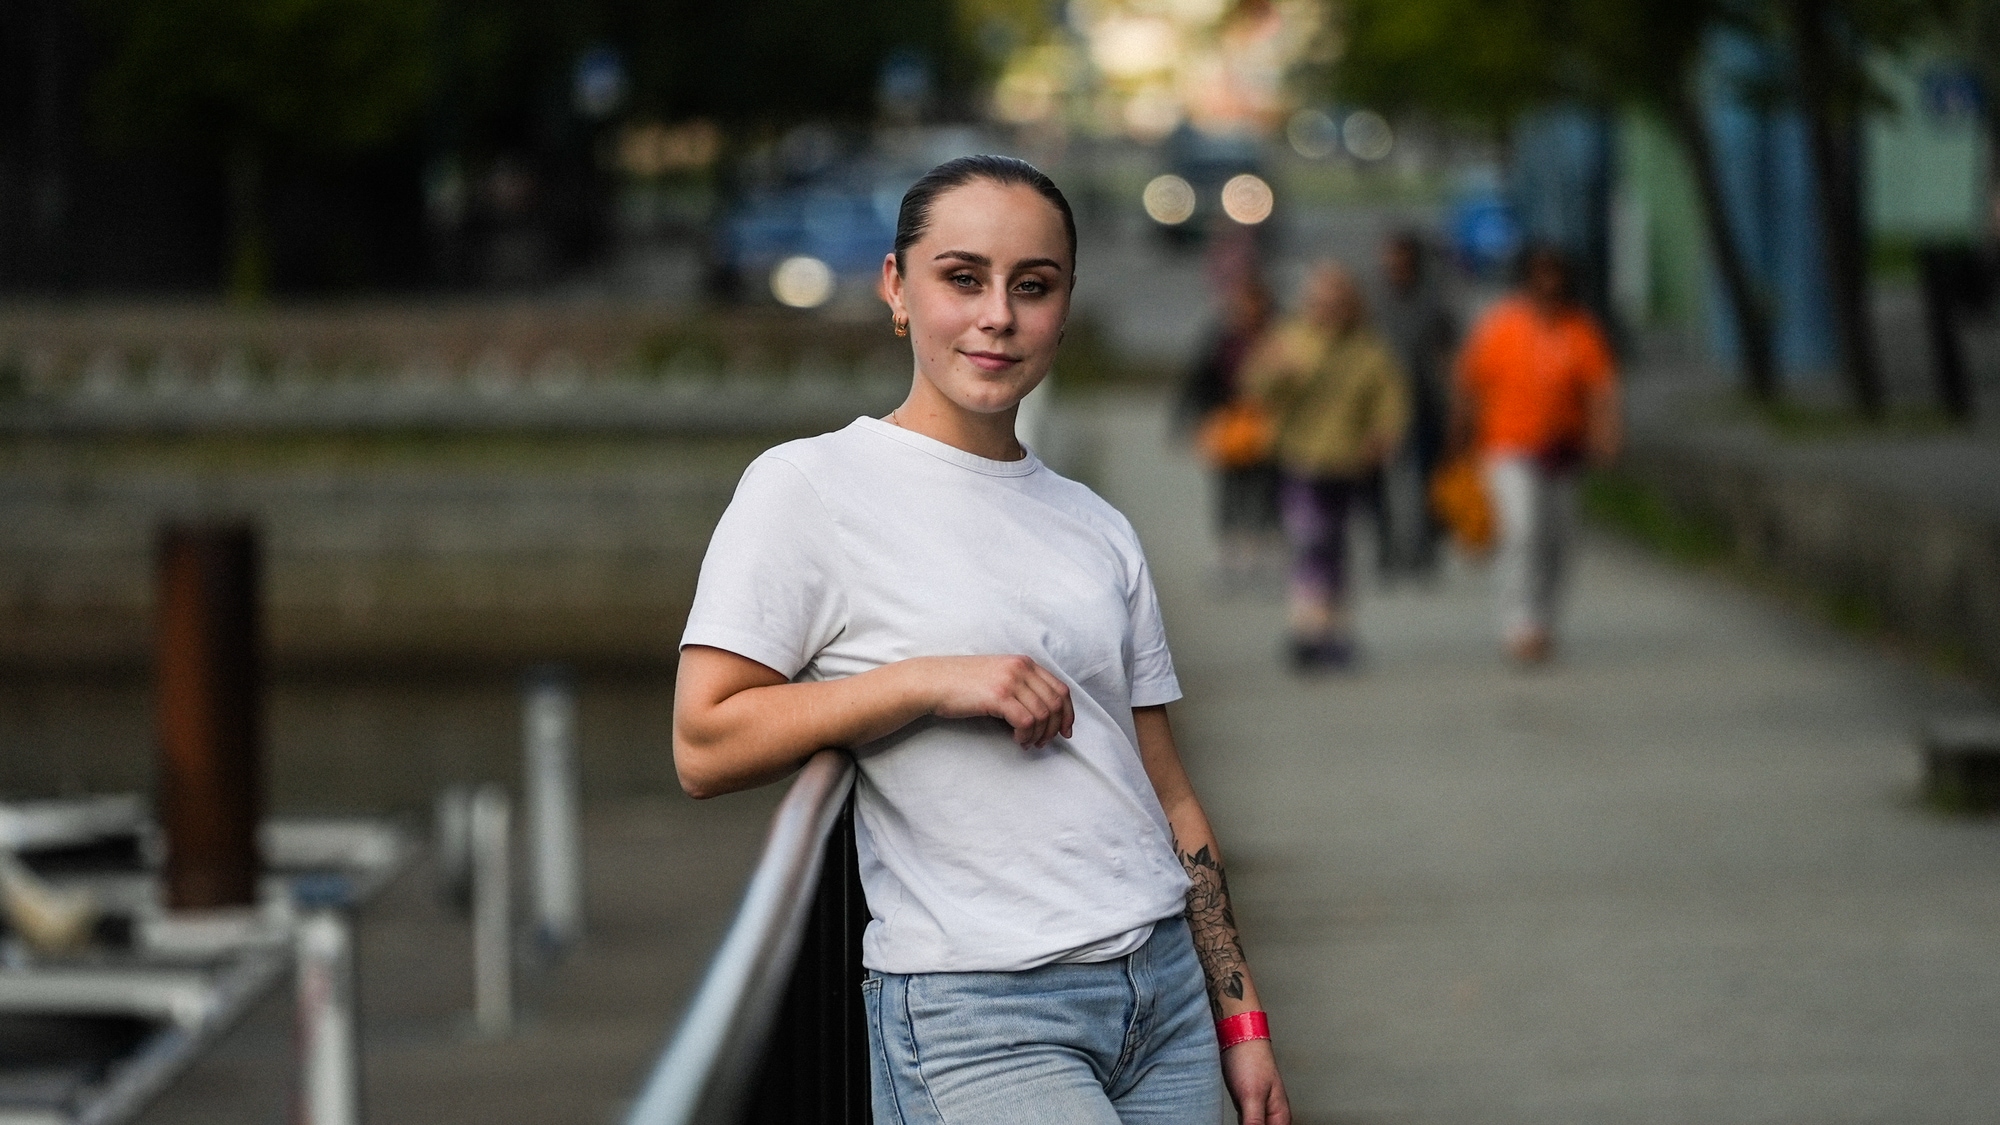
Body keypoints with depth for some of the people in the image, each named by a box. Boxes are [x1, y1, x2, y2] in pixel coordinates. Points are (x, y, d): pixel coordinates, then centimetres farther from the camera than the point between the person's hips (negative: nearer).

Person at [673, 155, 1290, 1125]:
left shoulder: (1097, 530, 15)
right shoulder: (806, 489, -2)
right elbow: (703, 745, -10)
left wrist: (1239, 1021, 13)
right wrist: (932, 681, -15)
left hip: (1165, 987, 6)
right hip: (972, 1015, -6)